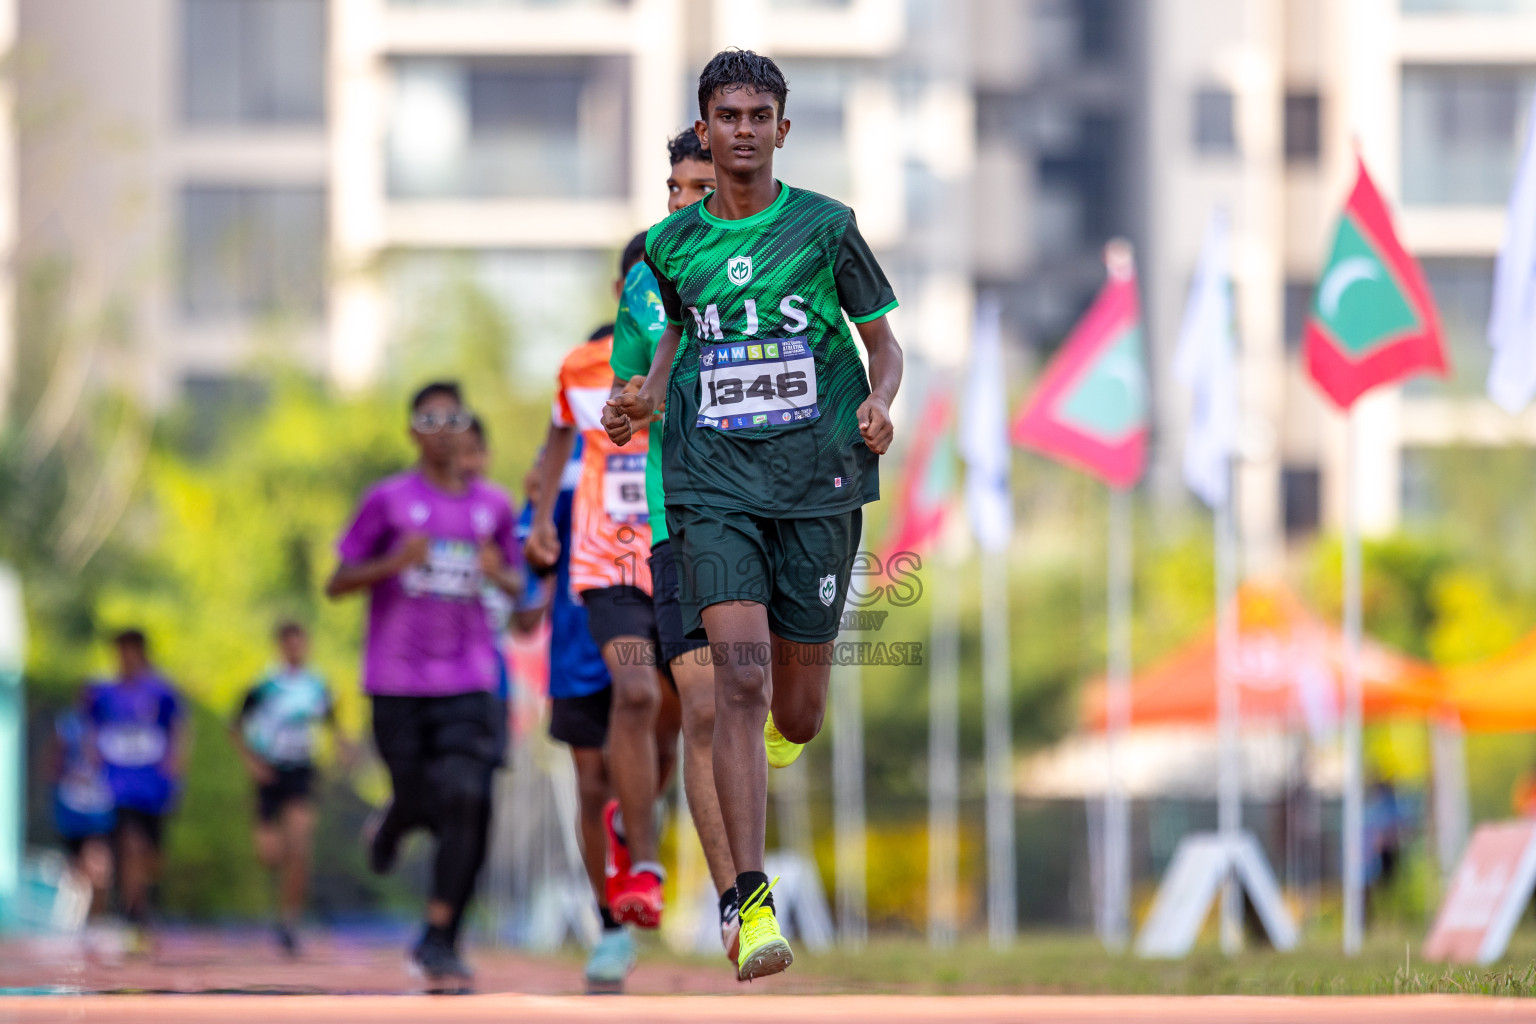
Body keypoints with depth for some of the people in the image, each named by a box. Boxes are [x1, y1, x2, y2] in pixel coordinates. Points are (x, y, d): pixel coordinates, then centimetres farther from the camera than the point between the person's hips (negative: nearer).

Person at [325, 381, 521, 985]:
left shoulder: (492, 506, 9)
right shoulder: (389, 500, 0)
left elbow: (514, 584, 21)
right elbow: (337, 584, 0)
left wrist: (501, 575, -3)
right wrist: (393, 563, -17)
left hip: (468, 680, 2)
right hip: (398, 680, -2)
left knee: (466, 800, -15)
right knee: (420, 800, 3)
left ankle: (439, 938, -8)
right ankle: (391, 824, 44)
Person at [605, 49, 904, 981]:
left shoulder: (826, 228, 0)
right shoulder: (674, 244, 6)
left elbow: (884, 344, 8)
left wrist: (879, 406, -12)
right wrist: (647, 398, 6)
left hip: (818, 484, 0)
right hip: (714, 485, 0)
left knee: (797, 714, 5)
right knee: (740, 676, -18)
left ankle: (774, 740, 47)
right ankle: (752, 901, -19)